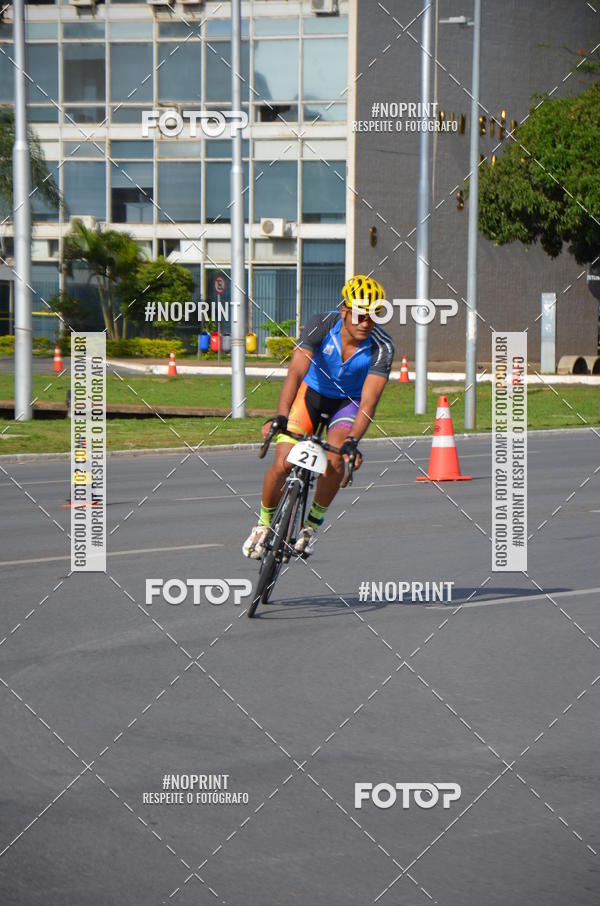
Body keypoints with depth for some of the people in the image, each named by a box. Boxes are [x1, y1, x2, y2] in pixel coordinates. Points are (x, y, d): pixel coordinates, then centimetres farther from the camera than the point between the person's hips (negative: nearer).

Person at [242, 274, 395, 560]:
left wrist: (352, 440, -48)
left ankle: (312, 523, -2)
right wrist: (280, 417, -50)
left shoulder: (382, 347, -28)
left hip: (349, 400, 0)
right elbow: (296, 372, -36)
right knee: (282, 463, -16)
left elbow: (368, 401, -33)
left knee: (334, 462, -26)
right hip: (313, 391, 0)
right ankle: (264, 523, 11)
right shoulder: (321, 325, -28)